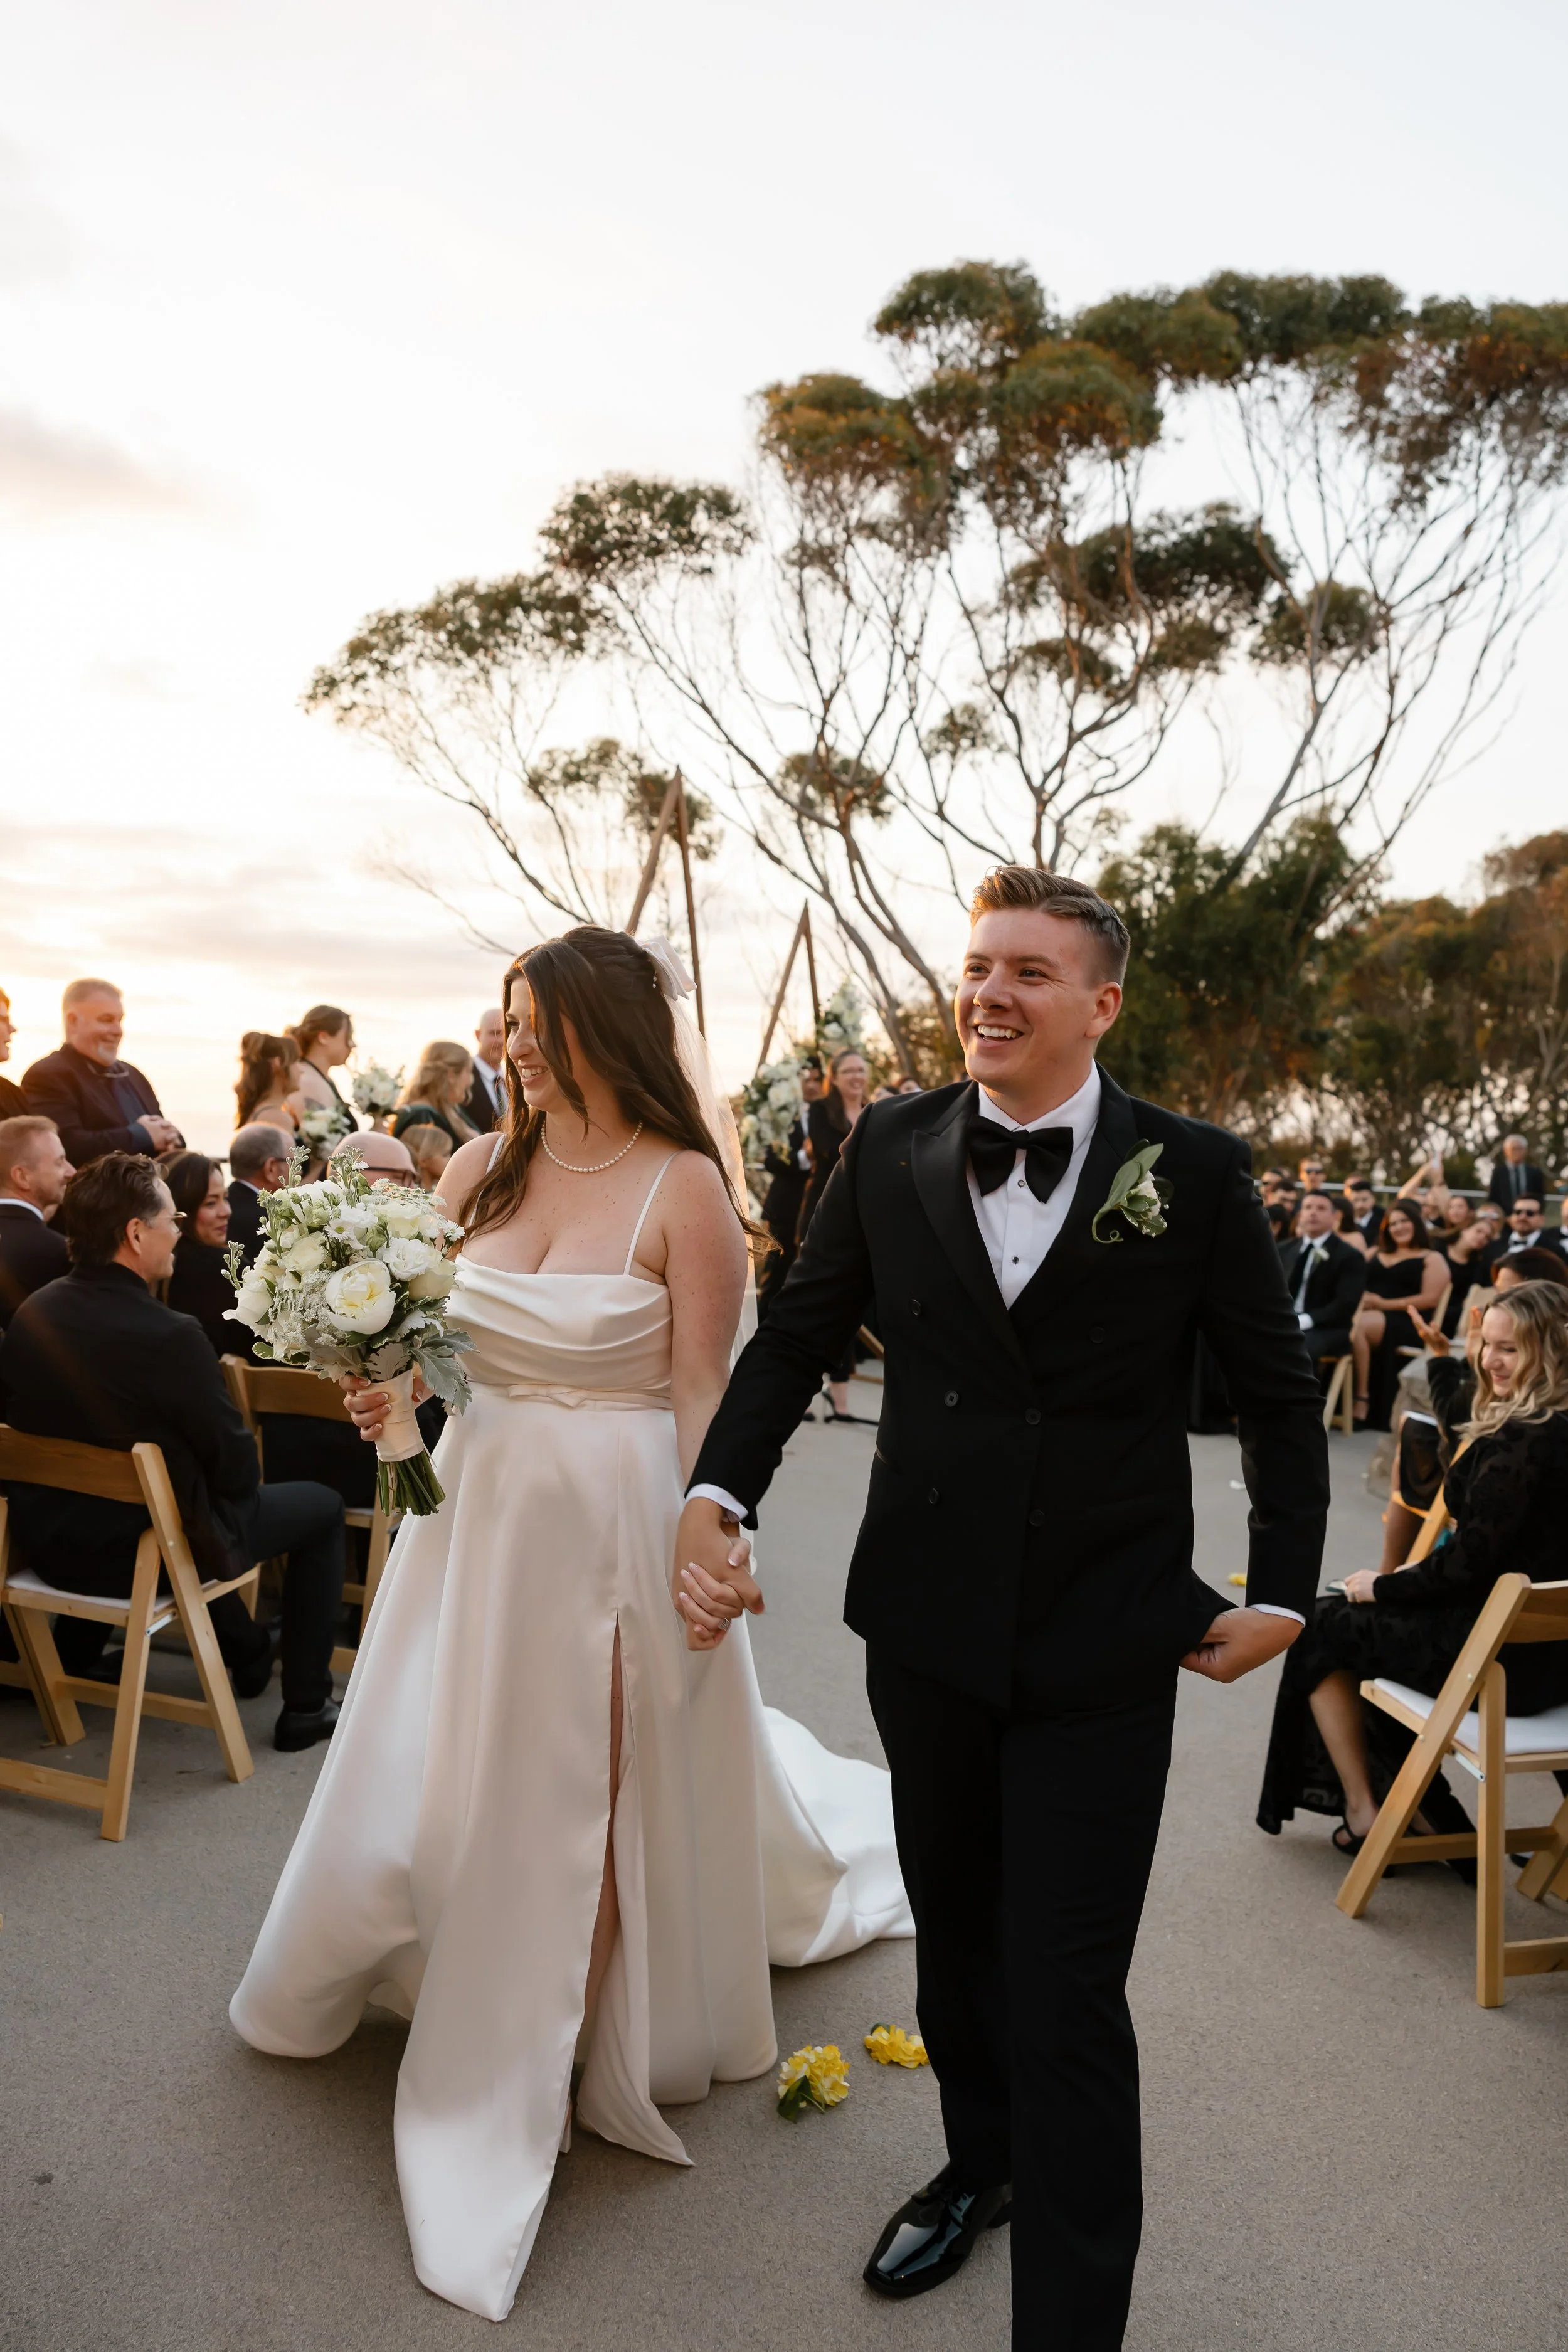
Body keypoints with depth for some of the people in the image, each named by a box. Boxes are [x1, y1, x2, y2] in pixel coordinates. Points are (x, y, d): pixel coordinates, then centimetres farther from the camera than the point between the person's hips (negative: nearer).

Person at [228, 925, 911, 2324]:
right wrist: (391, 1388, -8)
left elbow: (703, 1395, -13)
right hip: (482, 1506, 6)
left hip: (616, 1519, -5)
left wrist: (701, 1552, -16)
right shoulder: (484, 1167, 2)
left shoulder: (683, 1186, -14)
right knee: (449, 1771, 18)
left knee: (607, 1782, 12)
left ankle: (624, 2024, 40)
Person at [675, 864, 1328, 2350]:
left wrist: (1282, 1598, -1)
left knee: (1066, 1997, 1)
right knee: (953, 1933, 23)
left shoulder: (1194, 1172, -9)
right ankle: (978, 2163, 49)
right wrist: (713, 1496, -7)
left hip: (1101, 1652, -3)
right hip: (925, 1626, 4)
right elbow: (797, 1333, 4)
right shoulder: (891, 1151, -3)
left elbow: (1278, 1395, 0)